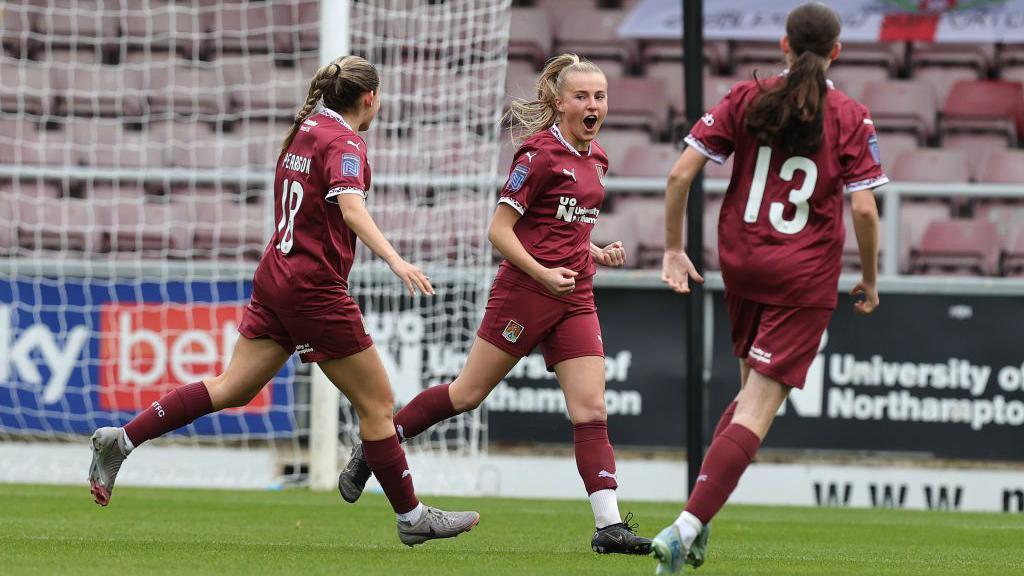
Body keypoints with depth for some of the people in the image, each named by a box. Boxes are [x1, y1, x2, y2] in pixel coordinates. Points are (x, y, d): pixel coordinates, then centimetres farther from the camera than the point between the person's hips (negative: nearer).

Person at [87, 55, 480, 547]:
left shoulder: (304, 132, 12)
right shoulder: (344, 143, -13)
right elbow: (351, 208, -31)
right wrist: (394, 260, -43)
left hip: (276, 279, 8)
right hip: (316, 290, -8)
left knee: (231, 389, 10)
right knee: (377, 404, 1)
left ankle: (120, 441, 4)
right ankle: (411, 517, 7)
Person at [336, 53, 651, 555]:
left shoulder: (594, 157, 12)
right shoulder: (540, 154, -12)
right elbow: (499, 230, -14)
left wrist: (597, 254, 7)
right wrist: (543, 273, -23)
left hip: (575, 300, 7)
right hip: (524, 291, -6)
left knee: (591, 411, -4)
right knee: (468, 392, 2)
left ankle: (609, 525, -9)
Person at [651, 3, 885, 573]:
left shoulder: (746, 99, 1)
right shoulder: (851, 119, -6)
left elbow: (681, 173, -4)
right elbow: (864, 209, -12)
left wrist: (674, 249, 7)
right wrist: (870, 279, 3)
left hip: (741, 266, 4)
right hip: (806, 277, -4)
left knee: (754, 391, 24)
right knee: (757, 411, -6)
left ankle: (698, 517, 13)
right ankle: (689, 524, -20)